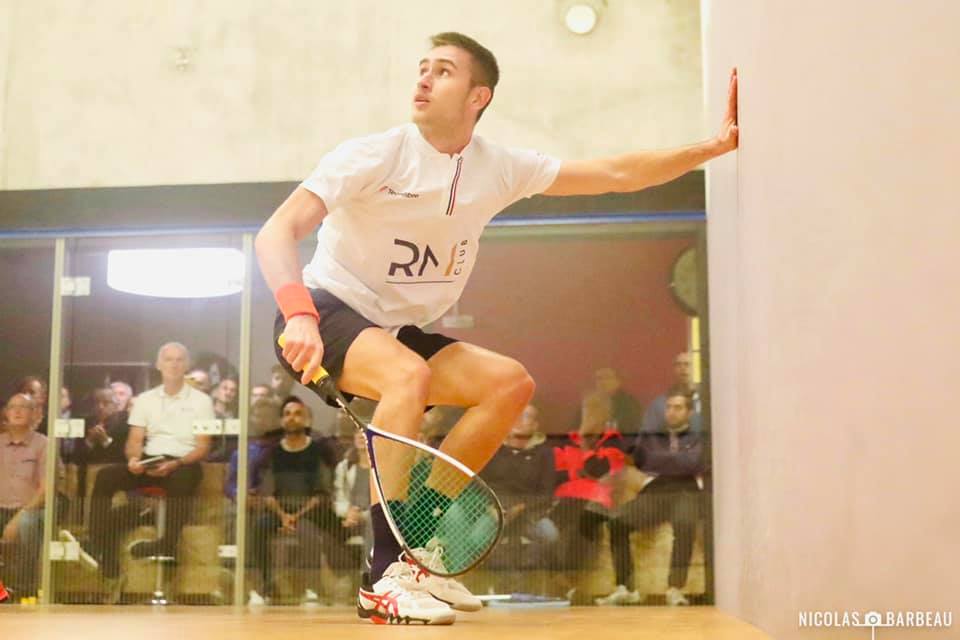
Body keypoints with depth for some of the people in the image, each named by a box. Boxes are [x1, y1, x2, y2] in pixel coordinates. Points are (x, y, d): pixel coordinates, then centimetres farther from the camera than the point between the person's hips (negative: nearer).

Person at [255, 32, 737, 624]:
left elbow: (618, 173, 1)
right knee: (408, 374, -35)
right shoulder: (372, 156, -16)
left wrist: (716, 144, -7)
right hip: (324, 315, -6)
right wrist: (298, 314, -41)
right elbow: (278, 231, -24)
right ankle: (386, 577, -30)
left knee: (511, 383, -11)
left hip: (397, 331, 6)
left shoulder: (499, 169, -1)